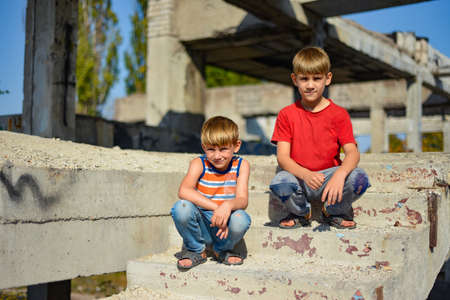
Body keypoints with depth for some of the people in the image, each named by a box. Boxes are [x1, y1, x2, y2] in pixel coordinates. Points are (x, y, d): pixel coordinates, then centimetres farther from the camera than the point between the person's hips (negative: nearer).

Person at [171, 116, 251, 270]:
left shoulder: (241, 166, -2)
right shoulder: (199, 164, -6)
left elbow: (242, 200, -13)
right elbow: (183, 191, -25)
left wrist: (228, 205, -38)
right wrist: (216, 208, -35)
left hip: (225, 226, 1)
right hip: (202, 224, 0)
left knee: (241, 219, -33)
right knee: (182, 207, -31)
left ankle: (222, 250, 4)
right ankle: (196, 250, 1)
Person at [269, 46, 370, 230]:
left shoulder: (338, 114, 2)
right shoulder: (286, 115, 2)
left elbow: (352, 153, -10)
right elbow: (282, 157, -7)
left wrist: (339, 175, -33)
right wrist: (305, 174, -28)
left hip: (329, 177, 1)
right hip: (299, 178, 0)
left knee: (359, 179, -29)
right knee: (279, 182, -34)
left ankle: (334, 212, 5)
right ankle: (300, 212, 3)